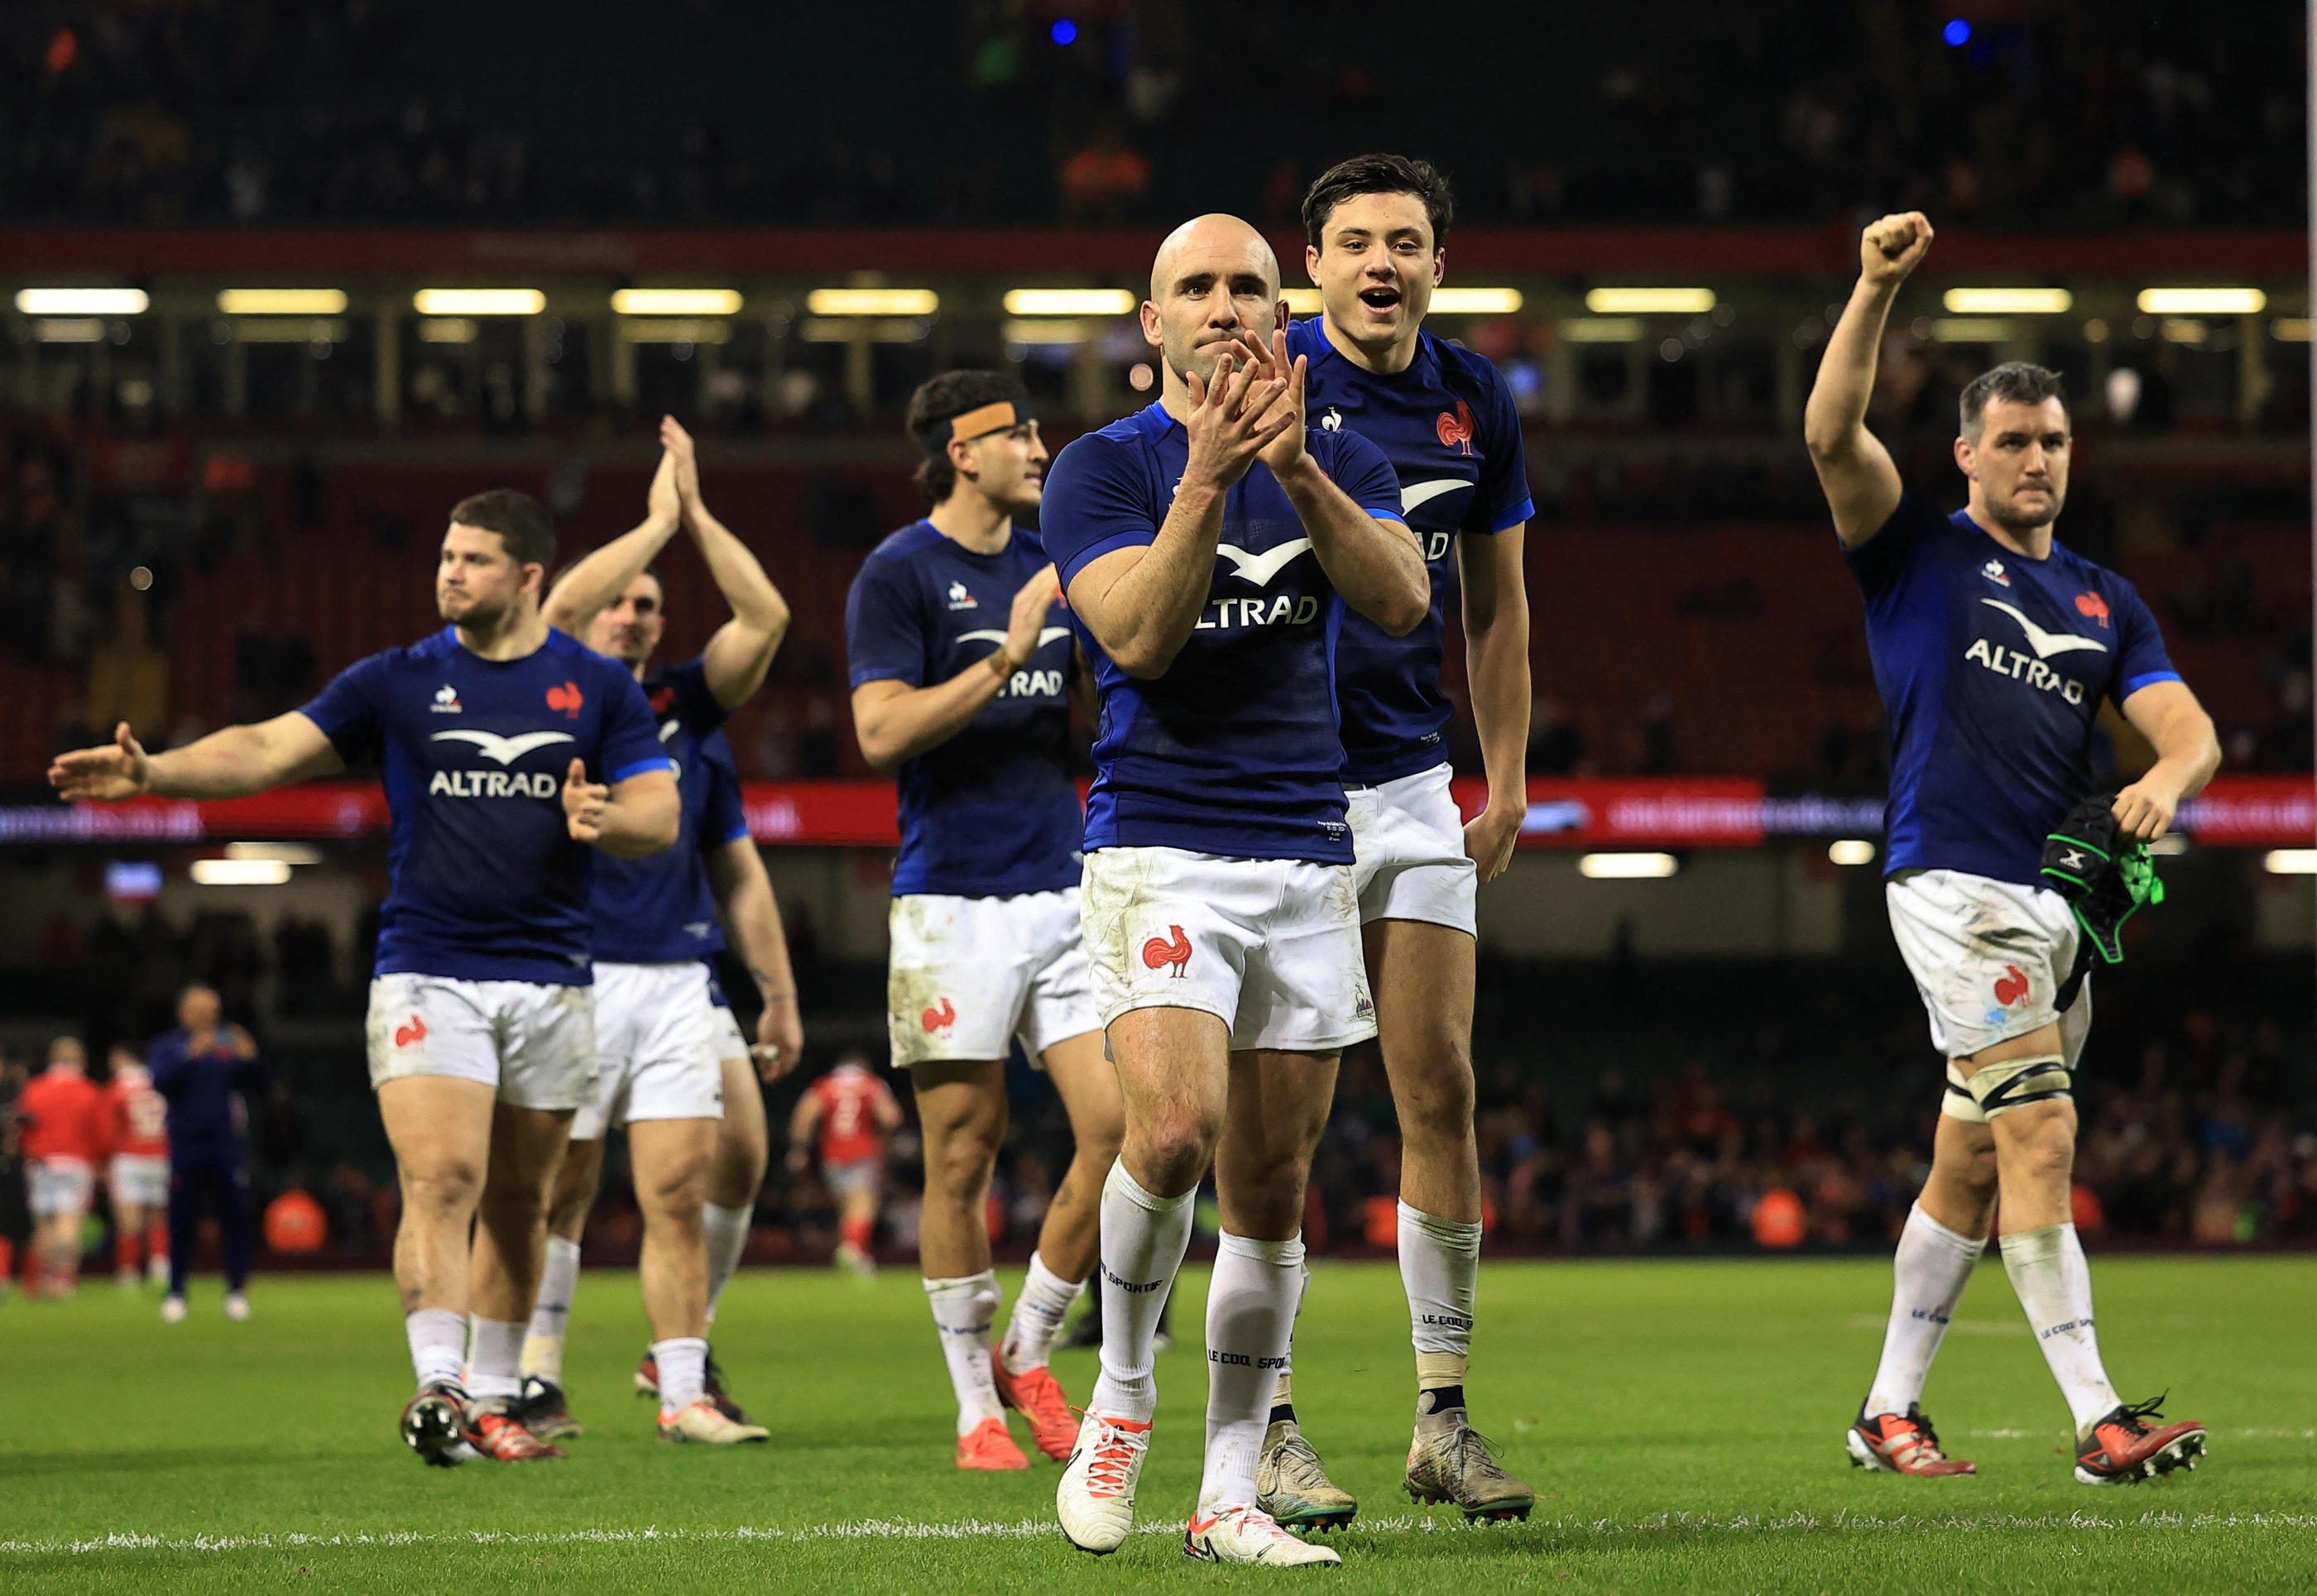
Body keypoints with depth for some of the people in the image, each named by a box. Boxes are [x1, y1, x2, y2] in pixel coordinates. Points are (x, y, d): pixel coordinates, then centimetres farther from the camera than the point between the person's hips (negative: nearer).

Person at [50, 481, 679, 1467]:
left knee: (518, 1201, 8)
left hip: (551, 978, 2)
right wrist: (152, 771, -18)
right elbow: (270, 750, -3)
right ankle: (438, 1391, -22)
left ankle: (494, 1398, 19)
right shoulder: (398, 682, 4)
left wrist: (607, 817, -19)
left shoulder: (600, 689, 6)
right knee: (440, 1179, -16)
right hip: (425, 971, -2)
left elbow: (660, 815, 4)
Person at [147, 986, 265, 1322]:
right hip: (185, 1146, -1)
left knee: (236, 1216, -4)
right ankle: (176, 1293, 8)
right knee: (182, 1222, 1)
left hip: (227, 1146, 1)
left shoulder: (230, 1043, 10)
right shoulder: (167, 1047, 7)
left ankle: (237, 1291, 2)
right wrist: (190, 1056, -23)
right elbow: (161, 1082, -11)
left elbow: (257, 1085, 3)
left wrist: (249, 1060, -17)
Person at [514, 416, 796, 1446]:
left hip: (677, 977, 3)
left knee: (681, 1193, -2)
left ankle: (683, 1387, 0)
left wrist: (697, 514, 4)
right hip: (572, 976, -3)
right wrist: (657, 521, -5)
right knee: (557, 1197, 0)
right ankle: (534, 1385, 8)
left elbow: (766, 619, 6)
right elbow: (562, 606, -14)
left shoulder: (687, 711, 15)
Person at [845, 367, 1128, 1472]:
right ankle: (977, 1410, 9)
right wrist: (1007, 656, -19)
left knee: (1120, 1129, -5)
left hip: (1064, 892, 5)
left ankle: (1027, 1356, 13)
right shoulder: (899, 574, -4)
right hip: (952, 899, -5)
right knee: (962, 1158, -1)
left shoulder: (1053, 567, 15)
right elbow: (883, 731, -14)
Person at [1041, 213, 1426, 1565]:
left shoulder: (1337, 460, 10)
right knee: (1176, 1129, -24)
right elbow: (1140, 638, -14)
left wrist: (1294, 465, -21)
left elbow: (1403, 601, -8)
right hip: (1160, 849, -4)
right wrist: (1208, 475, -24)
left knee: (1272, 1190, 4)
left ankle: (1231, 1495, 11)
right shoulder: (1103, 466, 1)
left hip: (1306, 856, 4)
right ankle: (1122, 1393, 0)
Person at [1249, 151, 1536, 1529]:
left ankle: (1444, 1417, 8)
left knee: (1443, 1091, 1)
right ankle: (1271, 1430, 2)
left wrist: (1509, 778, 15)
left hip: (1413, 781, 4)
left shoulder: (1475, 400, 7)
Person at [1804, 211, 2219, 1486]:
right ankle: (2099, 1423, -18)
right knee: (2041, 1137, -15)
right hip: (1954, 884, -6)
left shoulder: (2105, 600, 18)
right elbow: (1832, 434, -11)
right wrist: (1877, 289, -21)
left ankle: (1888, 1413, 19)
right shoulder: (1919, 554, 4)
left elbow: (2187, 727, 8)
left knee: (1970, 1171, 10)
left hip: (2063, 896, 6)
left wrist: (2165, 781, -15)